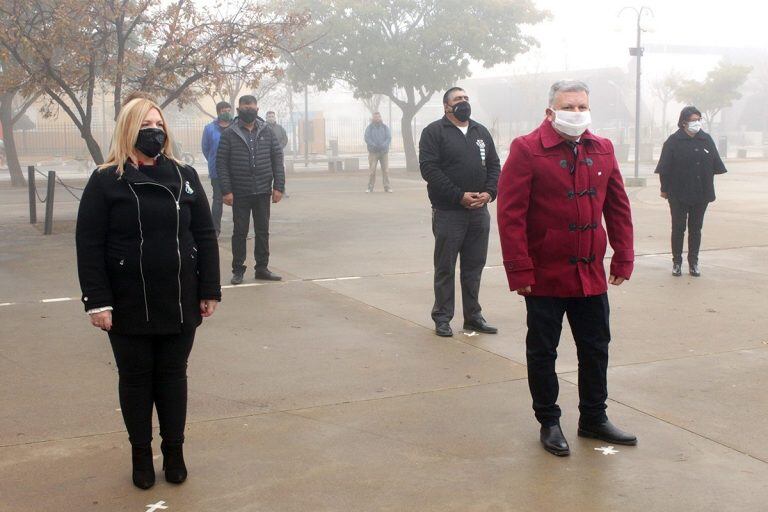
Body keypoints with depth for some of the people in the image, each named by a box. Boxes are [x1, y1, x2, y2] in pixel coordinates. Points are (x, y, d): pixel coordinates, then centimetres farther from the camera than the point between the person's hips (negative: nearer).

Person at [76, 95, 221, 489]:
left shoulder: (184, 176, 4)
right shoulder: (106, 181, -4)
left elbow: (205, 236, 6)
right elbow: (89, 245, -7)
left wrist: (210, 291, 2)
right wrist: (97, 301, -12)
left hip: (180, 303, 2)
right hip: (129, 306, -2)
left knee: (173, 376, 13)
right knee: (136, 379, 11)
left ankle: (174, 451, 27)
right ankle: (141, 454, 26)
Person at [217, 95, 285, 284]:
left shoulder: (267, 133, 5)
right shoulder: (229, 135, -2)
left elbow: (277, 159, 4)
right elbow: (221, 163, -5)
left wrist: (278, 186, -3)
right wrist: (226, 190, -12)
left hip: (263, 191, 2)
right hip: (240, 193, -2)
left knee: (263, 231, 9)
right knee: (240, 231, 4)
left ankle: (262, 268, 19)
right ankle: (238, 270, 13)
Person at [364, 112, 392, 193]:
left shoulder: (385, 127, 10)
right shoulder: (369, 128, 5)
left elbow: (389, 138, 2)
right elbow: (367, 138, -4)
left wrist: (383, 145, -16)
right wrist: (374, 146, -18)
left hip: (384, 152, 1)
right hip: (373, 152, -1)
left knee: (386, 170, -4)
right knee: (372, 170, -7)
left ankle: (387, 187, -1)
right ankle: (370, 187, -1)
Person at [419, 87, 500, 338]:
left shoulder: (481, 132, 15)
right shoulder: (434, 132, -3)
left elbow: (494, 165, 13)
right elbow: (429, 169, -12)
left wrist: (489, 192, -6)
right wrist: (459, 196, -17)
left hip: (479, 212, 5)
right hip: (448, 212, -5)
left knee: (474, 266, 11)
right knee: (445, 268, 3)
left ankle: (473, 316, 21)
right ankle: (442, 318, 13)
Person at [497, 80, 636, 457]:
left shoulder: (602, 150, 6)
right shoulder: (527, 150, -11)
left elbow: (618, 208, 11)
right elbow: (510, 214, -15)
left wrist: (623, 258, 7)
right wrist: (519, 270, -18)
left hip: (591, 274, 5)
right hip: (545, 276, -5)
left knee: (596, 348, 14)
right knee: (542, 351, 9)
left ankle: (594, 419, 31)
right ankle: (548, 422, 24)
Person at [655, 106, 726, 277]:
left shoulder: (706, 140, 4)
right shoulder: (674, 141, -6)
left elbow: (715, 165, 9)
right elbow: (665, 168, -5)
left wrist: (709, 187, 6)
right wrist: (665, 189, -5)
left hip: (701, 194, 3)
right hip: (678, 194, -3)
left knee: (696, 229, 9)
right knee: (678, 228, 3)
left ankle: (693, 262, 18)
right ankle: (677, 262, 13)